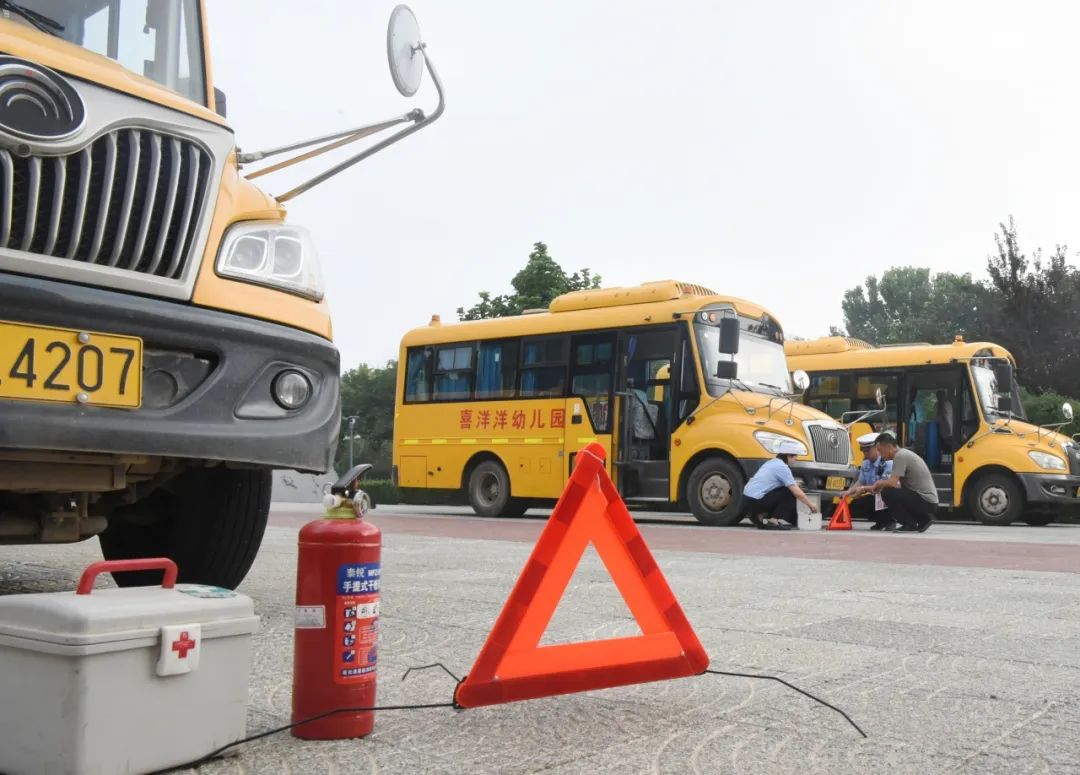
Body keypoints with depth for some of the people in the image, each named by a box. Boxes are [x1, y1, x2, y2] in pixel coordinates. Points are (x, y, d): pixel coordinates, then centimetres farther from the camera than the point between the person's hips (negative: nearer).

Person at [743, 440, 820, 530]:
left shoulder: (772, 463, 17)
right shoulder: (782, 467, -10)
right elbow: (798, 493, -12)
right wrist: (811, 504, 3)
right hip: (756, 501, -9)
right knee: (789, 493, -1)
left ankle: (760, 516, 9)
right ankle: (773, 521, -5)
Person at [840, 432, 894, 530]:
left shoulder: (888, 463, -20)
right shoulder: (866, 463, 4)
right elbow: (860, 482, 8)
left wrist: (864, 489, -32)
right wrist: (849, 491, -11)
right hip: (873, 498, 8)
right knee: (850, 506, -5)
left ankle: (889, 520, -4)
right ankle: (881, 521, 10)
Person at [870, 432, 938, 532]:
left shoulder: (900, 456, -14)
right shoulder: (904, 454, 16)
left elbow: (892, 483, -22)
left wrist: (878, 484, -3)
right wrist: (881, 485, 15)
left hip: (925, 502, -10)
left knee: (887, 493, -18)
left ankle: (910, 525, -8)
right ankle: (924, 519, 14)